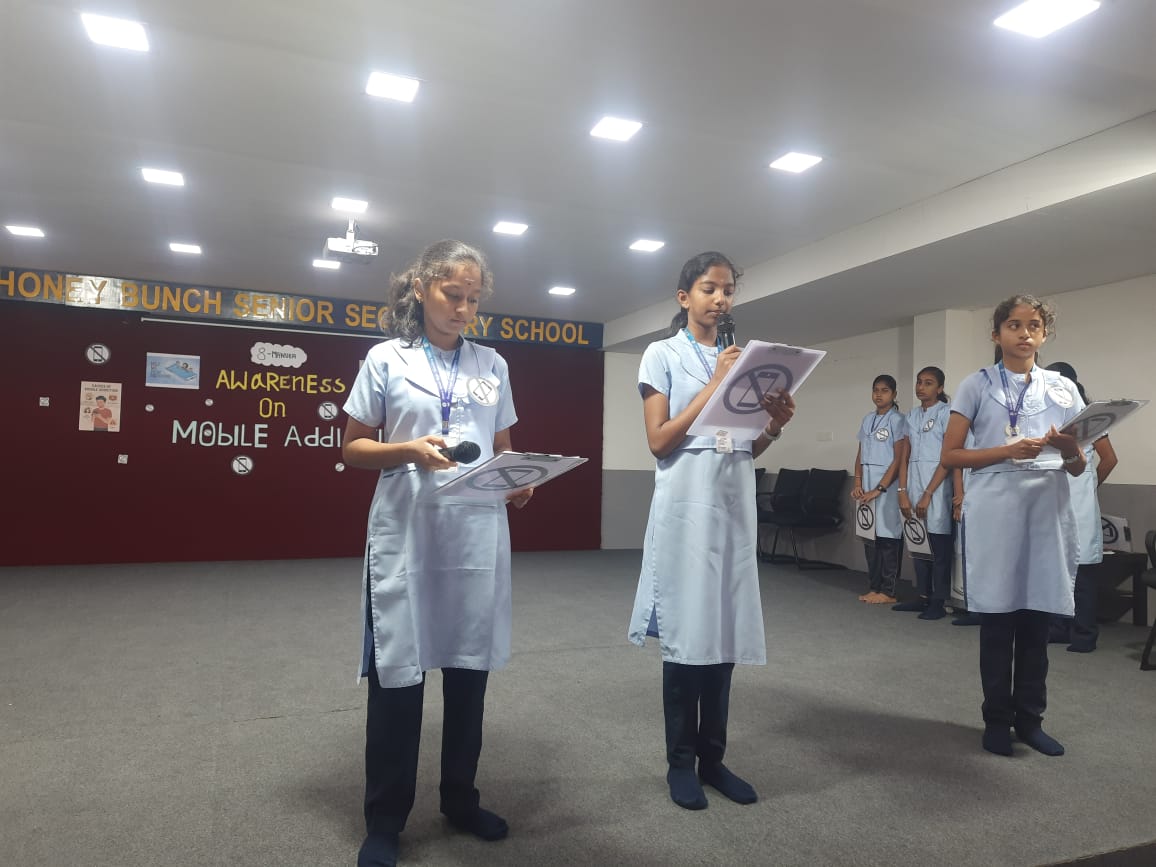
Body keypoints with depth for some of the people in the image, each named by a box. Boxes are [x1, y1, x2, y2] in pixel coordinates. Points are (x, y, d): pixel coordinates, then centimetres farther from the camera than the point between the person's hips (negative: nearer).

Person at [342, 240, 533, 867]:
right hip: (406, 532, -3)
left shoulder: (492, 365, 10)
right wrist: (409, 451, -16)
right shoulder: (386, 358, 2)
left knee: (470, 668, 12)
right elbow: (352, 447, 3)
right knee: (398, 671, 3)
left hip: (479, 533, 3)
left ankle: (460, 799, 31)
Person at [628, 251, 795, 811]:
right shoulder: (663, 355, 1)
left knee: (726, 629, 8)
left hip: (735, 501, 5)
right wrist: (713, 386, -13)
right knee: (688, 631, 0)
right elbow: (659, 441, -9)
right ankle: (680, 761, 16)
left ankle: (713, 757, 21)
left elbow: (748, 450, 14)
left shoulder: (741, 359, 15)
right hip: (687, 501, -5)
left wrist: (775, 425, -6)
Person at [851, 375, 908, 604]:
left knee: (887, 536, -3)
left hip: (887, 485, -6)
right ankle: (873, 588, 16)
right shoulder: (867, 419, 13)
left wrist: (879, 489, -13)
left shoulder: (897, 420, -6)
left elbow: (899, 459, -11)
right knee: (869, 536, 8)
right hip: (866, 486, 6)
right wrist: (857, 483, 2)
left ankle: (888, 591, 4)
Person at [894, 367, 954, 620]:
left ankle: (938, 602, 7)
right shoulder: (911, 415, 12)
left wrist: (927, 494, -14)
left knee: (939, 547, 0)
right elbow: (905, 457, 10)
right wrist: (902, 492, 0)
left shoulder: (946, 413, -5)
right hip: (913, 484, 6)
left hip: (936, 486, -6)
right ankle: (923, 597, 18)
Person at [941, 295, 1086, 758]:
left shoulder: (1063, 389, 12)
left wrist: (1071, 451, -12)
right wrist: (1009, 450, -14)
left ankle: (1030, 718, 22)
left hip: (1048, 510, 3)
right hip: (995, 510, -3)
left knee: (1037, 619, 8)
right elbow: (950, 455, -1)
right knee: (997, 619, 3)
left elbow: (1078, 467, 11)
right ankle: (997, 719, 16)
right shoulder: (977, 385, 3)